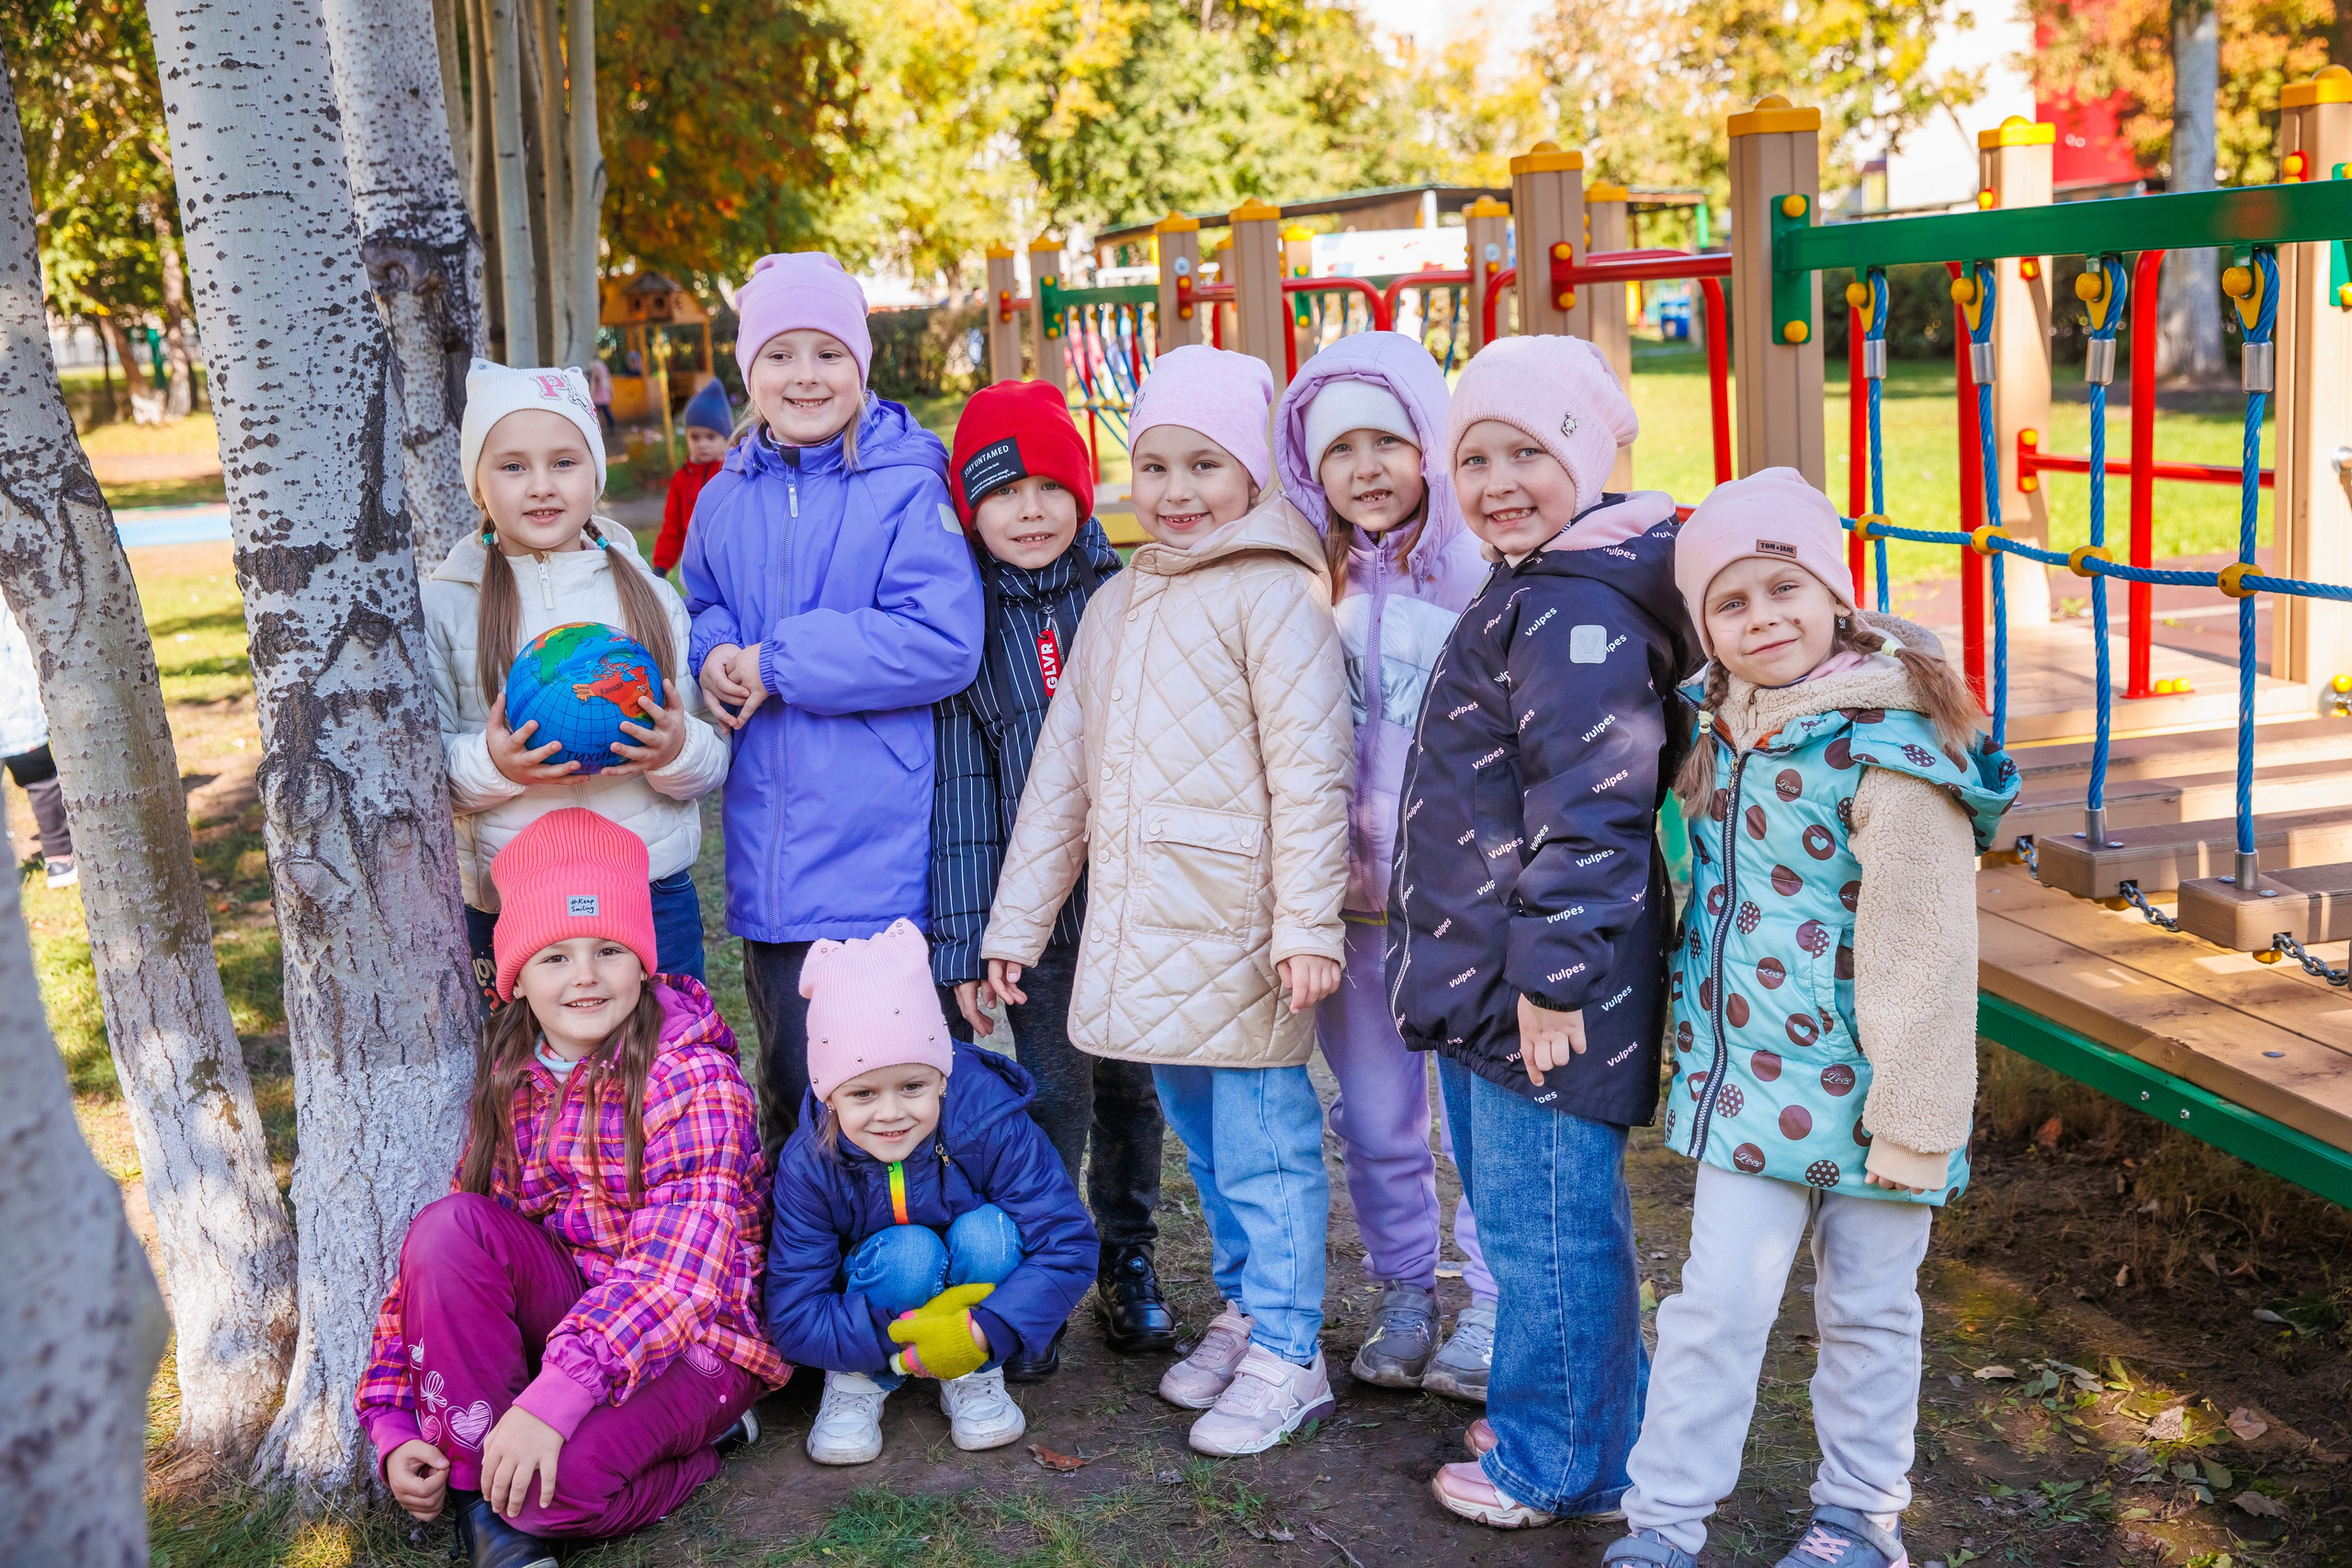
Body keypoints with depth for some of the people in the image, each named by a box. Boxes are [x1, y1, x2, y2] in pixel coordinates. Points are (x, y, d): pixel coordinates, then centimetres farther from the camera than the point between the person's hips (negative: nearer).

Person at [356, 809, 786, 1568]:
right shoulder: (508, 1085, 2)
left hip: (695, 1336, -6)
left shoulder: (691, 1072, -16)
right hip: (569, 1312, 6)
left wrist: (555, 1395, -38)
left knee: (558, 1477, -33)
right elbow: (441, 1258, 4)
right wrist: (392, 1420, -7)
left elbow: (684, 1261, -27)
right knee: (449, 1223, -22)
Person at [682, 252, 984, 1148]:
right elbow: (697, 606, 23)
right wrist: (712, 655, -2)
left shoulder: (907, 489, -8)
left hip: (879, 860, -5)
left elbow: (942, 641, -17)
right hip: (768, 857, 6)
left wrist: (776, 662, -15)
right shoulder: (725, 499, 11)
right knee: (790, 1084, 17)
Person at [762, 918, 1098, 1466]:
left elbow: (1069, 1247, -27)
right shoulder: (808, 1166, -24)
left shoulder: (993, 1125, -27)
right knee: (907, 1251, -32)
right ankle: (857, 1381, -5)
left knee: (987, 1230, -30)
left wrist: (983, 1333, -37)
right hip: (880, 1313, -1)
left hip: (979, 1299, 1)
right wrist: (903, 1337, -35)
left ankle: (974, 1376, -6)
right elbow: (791, 1320, -22)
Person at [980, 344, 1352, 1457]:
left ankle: (1286, 1356, 15)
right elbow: (1062, 769, 16)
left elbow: (1309, 772, -12)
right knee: (1203, 1139, 18)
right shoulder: (1115, 603, 14)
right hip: (1140, 926, 7)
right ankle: (1243, 1312, 34)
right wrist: (1017, 917, 15)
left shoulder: (1271, 594, -7)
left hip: (1235, 931, -7)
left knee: (1263, 1143, 1)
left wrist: (1307, 925, -17)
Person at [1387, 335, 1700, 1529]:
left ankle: (1558, 1463, 18)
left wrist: (1553, 973, -22)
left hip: (1544, 993, -11)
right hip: (1493, 980, 11)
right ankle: (1587, 1414, 38)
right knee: (1517, 1209, 22)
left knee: (1548, 1225, 2)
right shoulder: (1531, 595, 15)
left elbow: (1590, 810, -25)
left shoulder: (1579, 610, -20)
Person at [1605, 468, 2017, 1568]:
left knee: (1867, 1309, 14)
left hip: (1856, 1085, -5)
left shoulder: (1891, 754, -19)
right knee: (1717, 1300, 6)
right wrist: (1692, 1034, 21)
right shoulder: (1721, 728, 3)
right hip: (1747, 1071, 5)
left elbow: (1922, 950, -18)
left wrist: (1913, 1118, -17)